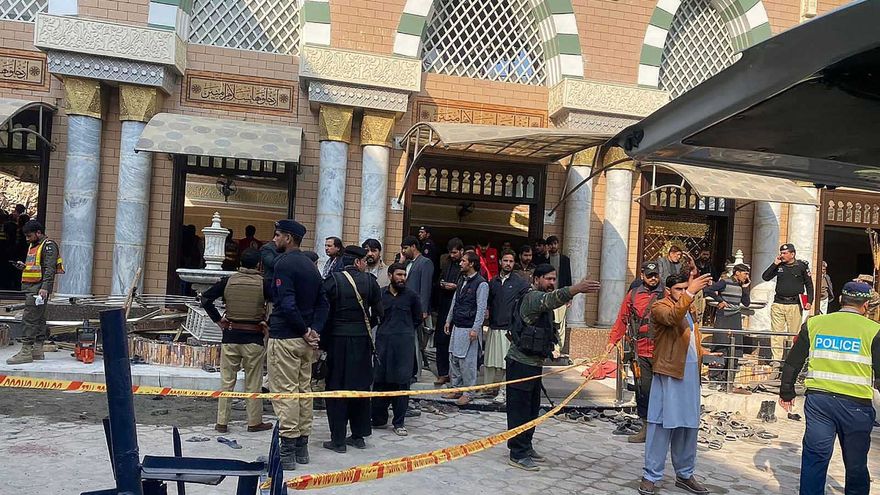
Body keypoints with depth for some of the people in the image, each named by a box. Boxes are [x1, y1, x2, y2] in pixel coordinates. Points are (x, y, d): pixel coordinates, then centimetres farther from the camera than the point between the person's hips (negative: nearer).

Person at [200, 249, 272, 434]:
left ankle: (222, 422, 16)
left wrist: (217, 319, 3)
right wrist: (266, 321, -2)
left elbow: (205, 298, -2)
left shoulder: (228, 280, 1)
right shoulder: (263, 283, -6)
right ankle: (254, 422, 16)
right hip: (253, 338, -2)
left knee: (226, 381, 10)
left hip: (230, 336, 2)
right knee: (253, 383, 8)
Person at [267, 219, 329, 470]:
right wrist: (314, 330, 0)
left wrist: (305, 331, -14)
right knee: (303, 390, 13)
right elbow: (323, 303, 11)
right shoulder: (310, 265, 14)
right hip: (305, 339, 8)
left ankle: (287, 452, 1)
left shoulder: (284, 263, -12)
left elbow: (287, 303, -23)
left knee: (284, 392, -3)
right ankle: (302, 446, 22)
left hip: (284, 338, -8)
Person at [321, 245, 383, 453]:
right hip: (362, 341, 2)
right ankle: (359, 435, 21)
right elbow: (379, 311, 0)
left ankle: (338, 439, 7)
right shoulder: (369, 280, -1)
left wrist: (323, 339, 1)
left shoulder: (333, 280, -7)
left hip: (338, 340, -2)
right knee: (360, 387, 13)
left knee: (337, 388, 5)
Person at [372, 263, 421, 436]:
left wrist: (407, 331, 11)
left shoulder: (411, 295, 5)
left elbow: (418, 318, 16)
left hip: (404, 342, -1)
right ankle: (379, 419, 18)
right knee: (380, 381, 4)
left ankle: (399, 422, 8)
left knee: (402, 381, 0)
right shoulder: (380, 294, 6)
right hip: (383, 342, 1)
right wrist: (384, 330, 9)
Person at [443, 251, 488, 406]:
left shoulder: (481, 284, -11)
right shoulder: (462, 280, 14)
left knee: (467, 361, -4)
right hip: (456, 327, 8)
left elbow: (481, 308, -14)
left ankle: (468, 393, 7)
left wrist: (475, 329, -18)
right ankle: (456, 389, 23)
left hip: (469, 328, -8)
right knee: (453, 358, 12)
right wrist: (449, 321, 19)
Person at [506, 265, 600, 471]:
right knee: (519, 409, -4)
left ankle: (526, 447, 27)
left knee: (531, 408, 16)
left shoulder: (542, 298, 18)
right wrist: (576, 289, -51)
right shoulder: (532, 297, -16)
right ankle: (517, 454, 2)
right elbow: (551, 299, -37)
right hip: (521, 362, -10)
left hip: (534, 362, 10)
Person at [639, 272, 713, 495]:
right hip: (669, 374, -8)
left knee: (689, 426, 13)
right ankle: (651, 476, 4)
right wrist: (690, 293, -38)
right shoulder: (659, 307, -7)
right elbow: (672, 317, -31)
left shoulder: (689, 309, 18)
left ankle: (685, 475, 25)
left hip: (691, 374, 8)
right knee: (662, 425, -5)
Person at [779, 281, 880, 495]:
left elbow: (793, 362, 8)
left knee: (815, 455, 8)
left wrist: (786, 393, 17)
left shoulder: (814, 323, 5)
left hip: (818, 399, 2)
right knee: (856, 462, 15)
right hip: (856, 403, -1)